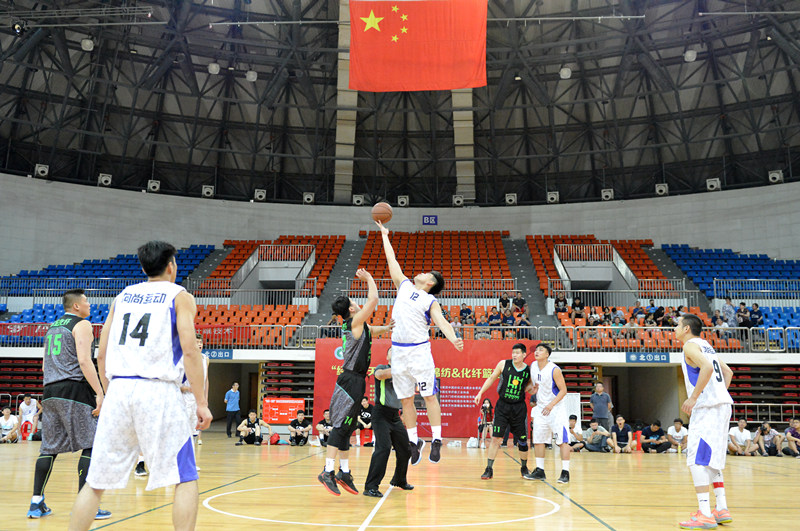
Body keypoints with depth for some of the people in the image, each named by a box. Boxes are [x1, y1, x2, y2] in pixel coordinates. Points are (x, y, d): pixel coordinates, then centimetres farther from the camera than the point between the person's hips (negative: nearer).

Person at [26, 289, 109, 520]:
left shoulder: (52, 327, 21)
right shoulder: (81, 325, -4)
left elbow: (45, 366, 22)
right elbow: (84, 361, -16)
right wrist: (99, 393, -18)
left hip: (50, 391, 8)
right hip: (75, 390, -8)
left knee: (49, 447, 13)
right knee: (91, 445, -4)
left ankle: (36, 503, 14)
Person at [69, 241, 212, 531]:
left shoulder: (122, 296, 18)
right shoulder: (180, 296, 5)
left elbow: (102, 356, 16)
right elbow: (189, 351, -7)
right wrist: (201, 402, -5)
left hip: (118, 390, 5)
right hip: (158, 391, -4)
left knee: (96, 481, 14)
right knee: (185, 479, 4)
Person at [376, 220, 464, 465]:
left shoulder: (431, 301, 0)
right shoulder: (404, 285, 14)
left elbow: (441, 321, -15)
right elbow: (392, 260, 20)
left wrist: (454, 339, -34)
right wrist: (385, 235, 25)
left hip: (419, 350, -5)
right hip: (398, 351, 5)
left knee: (429, 396, -2)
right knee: (406, 400, 8)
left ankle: (436, 440, 4)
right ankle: (414, 441, 17)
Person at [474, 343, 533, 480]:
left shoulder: (529, 370, -1)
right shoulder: (503, 364, -4)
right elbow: (491, 378, 6)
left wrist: (531, 388, -9)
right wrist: (480, 393, 4)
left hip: (519, 407, 1)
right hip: (502, 406, -1)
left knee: (522, 440, 7)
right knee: (495, 438, -4)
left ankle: (524, 468, 28)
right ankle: (489, 469, 5)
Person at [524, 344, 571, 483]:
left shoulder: (554, 370, -18)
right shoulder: (533, 367, 1)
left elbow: (563, 390, -16)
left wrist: (551, 405, -24)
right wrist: (534, 388, -1)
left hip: (556, 408, -7)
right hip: (540, 408, 7)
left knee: (563, 440, -8)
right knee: (538, 439, 7)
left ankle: (565, 472, -3)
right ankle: (540, 471, 16)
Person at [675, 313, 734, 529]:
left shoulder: (690, 345, -8)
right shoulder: (705, 345, 21)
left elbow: (707, 367, -25)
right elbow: (728, 372, 26)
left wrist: (693, 397, -21)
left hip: (708, 407, -10)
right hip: (722, 405, 10)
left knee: (696, 460, -8)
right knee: (711, 459, 17)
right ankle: (722, 510, 20)